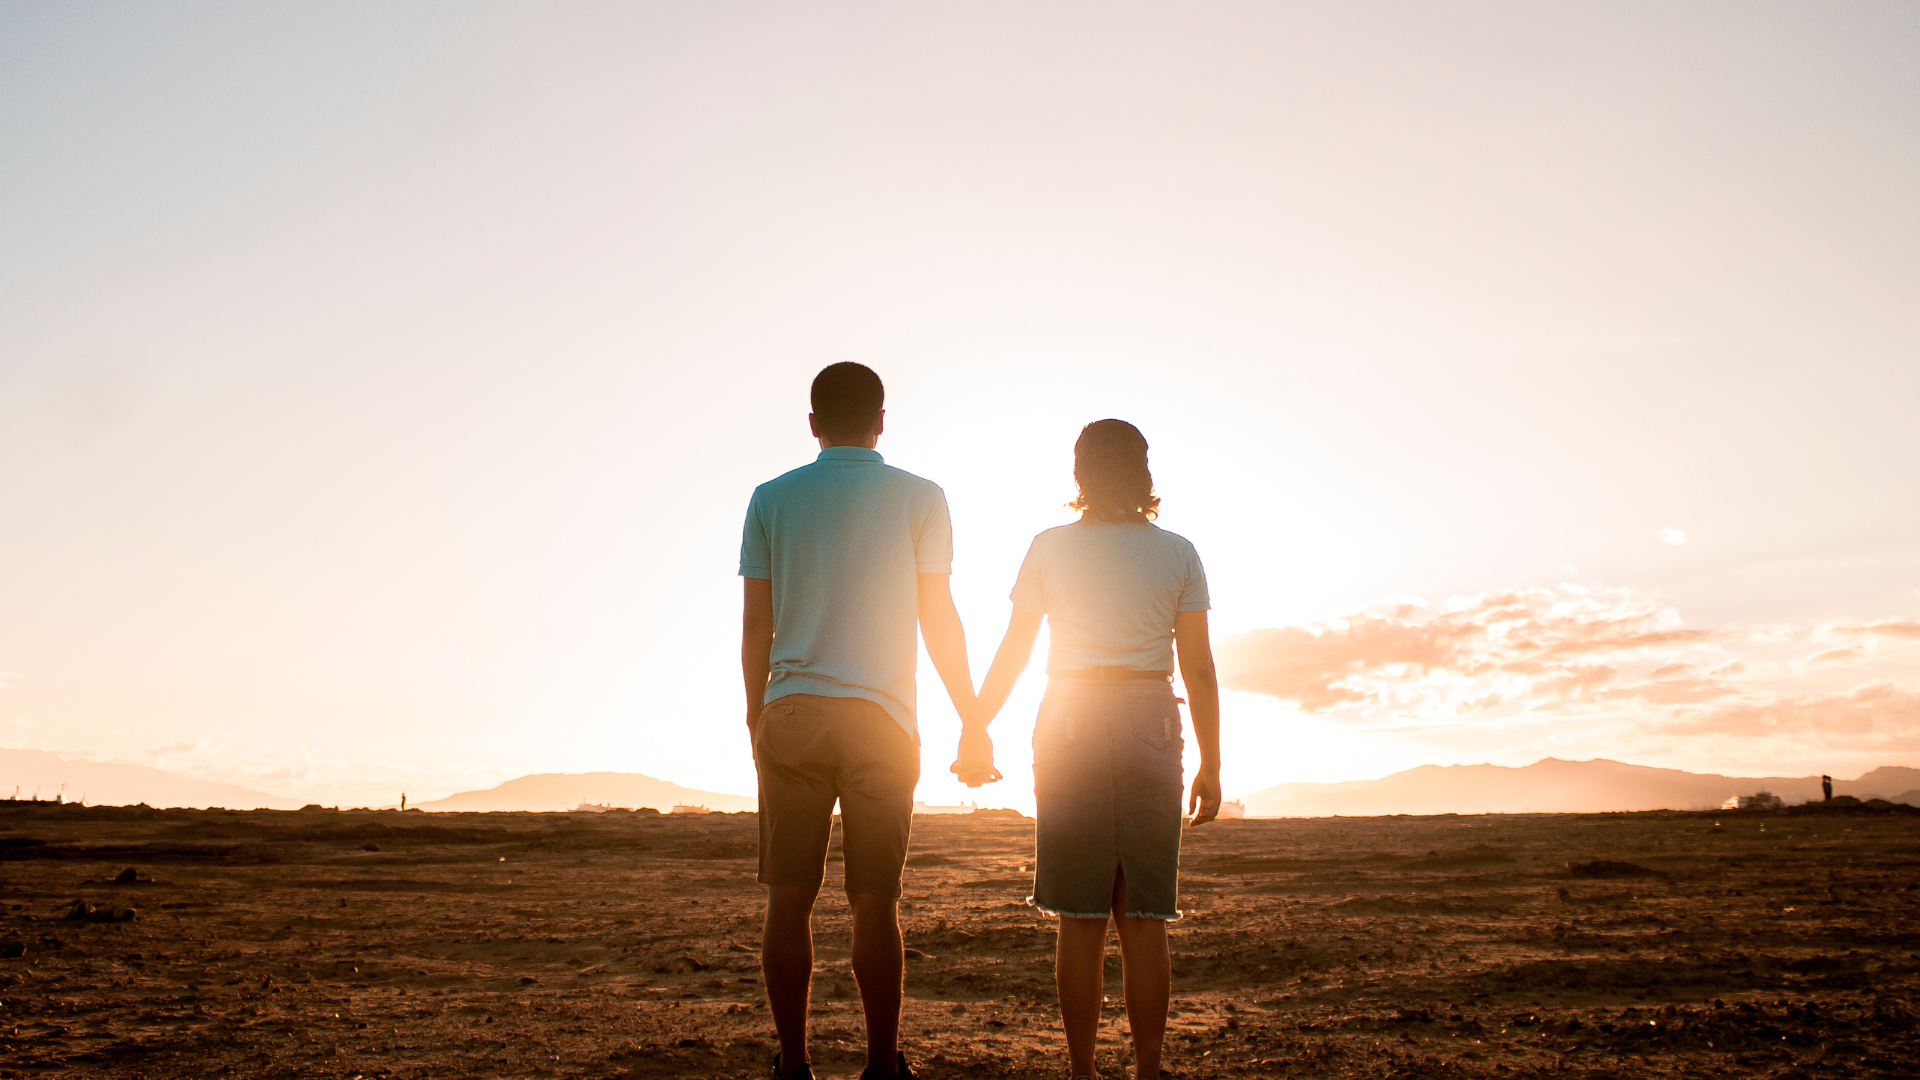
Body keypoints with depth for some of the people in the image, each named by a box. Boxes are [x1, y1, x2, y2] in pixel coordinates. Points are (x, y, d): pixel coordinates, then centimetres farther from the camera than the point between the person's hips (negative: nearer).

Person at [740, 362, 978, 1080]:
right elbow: (937, 618, 1)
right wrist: (972, 721, 9)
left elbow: (755, 624, 6)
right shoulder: (920, 498, 3)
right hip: (881, 718, -1)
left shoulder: (772, 497, 7)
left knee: (788, 901, 6)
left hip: (790, 715, 1)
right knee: (875, 904, 4)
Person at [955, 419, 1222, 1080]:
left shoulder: (1050, 547, 3)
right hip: (1150, 728, 1)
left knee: (1080, 919, 3)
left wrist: (975, 732, 13)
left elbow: (1012, 652, 4)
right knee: (1144, 919, 5)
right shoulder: (1177, 553, 5)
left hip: (1070, 728, 0)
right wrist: (1211, 765, 7)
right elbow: (1199, 668, 2)